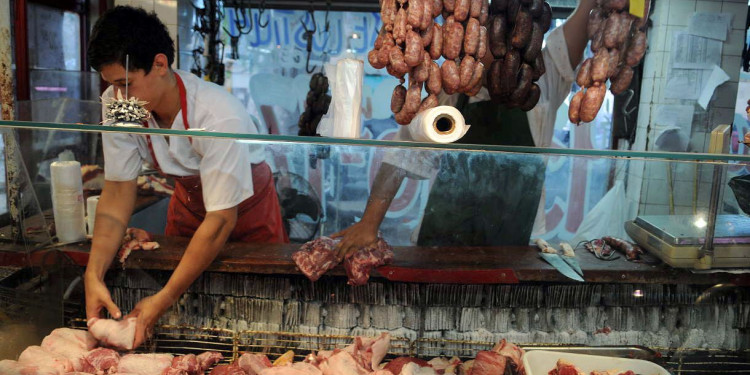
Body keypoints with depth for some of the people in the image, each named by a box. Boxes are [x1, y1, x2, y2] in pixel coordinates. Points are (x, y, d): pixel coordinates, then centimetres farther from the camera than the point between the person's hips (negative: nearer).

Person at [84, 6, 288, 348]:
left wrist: (163, 300, -35)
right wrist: (94, 274, -29)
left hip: (245, 208, -4)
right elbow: (117, 194, -16)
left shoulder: (219, 116, -38)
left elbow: (222, 220, -34)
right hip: (189, 202, 4)